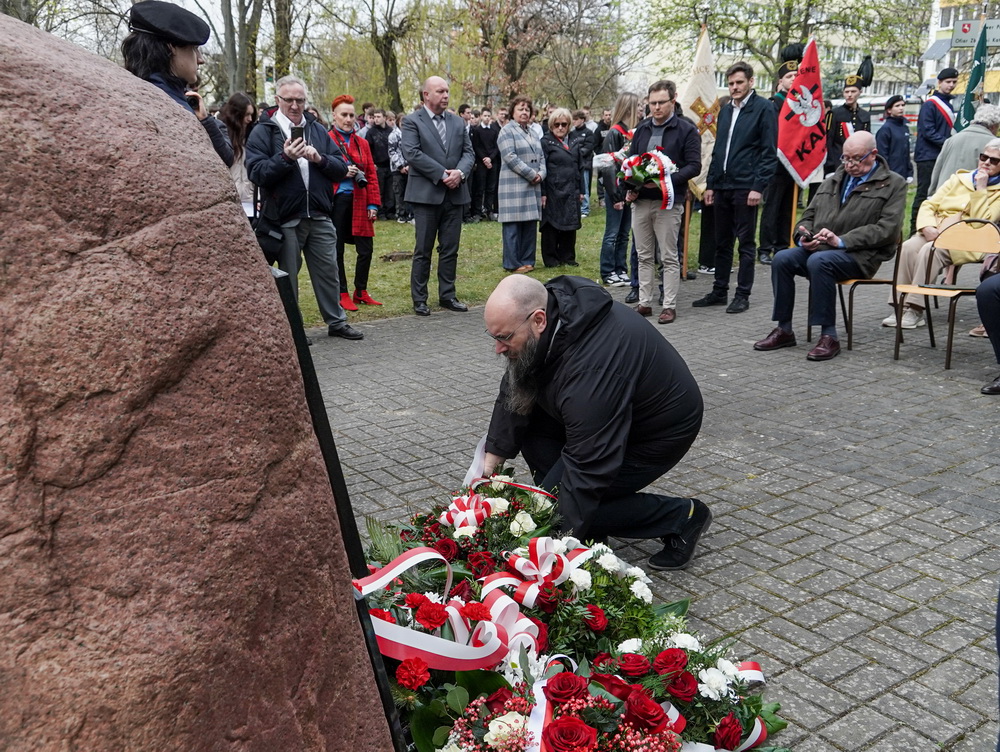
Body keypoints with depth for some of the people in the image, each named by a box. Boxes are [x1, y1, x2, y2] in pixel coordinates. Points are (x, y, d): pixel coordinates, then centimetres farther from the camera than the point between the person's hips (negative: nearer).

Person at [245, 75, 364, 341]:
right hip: (284, 218, -4)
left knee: (329, 271, 10)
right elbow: (256, 172, -12)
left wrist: (320, 159, -11)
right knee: (287, 275, 6)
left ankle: (336, 321, 22)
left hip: (320, 216, 4)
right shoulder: (263, 132, -1)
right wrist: (285, 158, -23)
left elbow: (341, 168, 7)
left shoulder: (318, 130, 12)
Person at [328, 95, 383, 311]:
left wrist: (373, 204, 4)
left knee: (366, 249, 4)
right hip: (336, 201, -4)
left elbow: (371, 175, 11)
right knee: (337, 250, 4)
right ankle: (342, 295, 13)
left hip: (359, 203, 4)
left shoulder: (363, 143, 12)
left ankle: (361, 292, 19)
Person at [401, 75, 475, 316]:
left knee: (450, 249, 8)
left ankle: (447, 295, 18)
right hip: (426, 194, -5)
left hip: (454, 193, 5)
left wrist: (460, 172, -11)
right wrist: (442, 174, -17)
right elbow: (411, 153, -14)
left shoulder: (458, 122, 14)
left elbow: (468, 152, 10)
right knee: (423, 250, 1)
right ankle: (419, 299, 9)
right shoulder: (412, 122, -2)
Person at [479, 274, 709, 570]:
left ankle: (682, 516, 3)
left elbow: (586, 468, -37)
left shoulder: (590, 370, -40)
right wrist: (491, 460, -8)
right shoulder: (554, 302, -14)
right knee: (526, 420, -8)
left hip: (661, 431, -9)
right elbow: (514, 390, -4)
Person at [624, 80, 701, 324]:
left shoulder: (686, 130, -3)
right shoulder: (641, 129, 13)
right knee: (644, 256, 10)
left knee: (669, 257, 1)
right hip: (640, 201, 5)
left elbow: (694, 165, -8)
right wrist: (629, 188, 1)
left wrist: (665, 180, -20)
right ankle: (644, 302, 18)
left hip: (668, 202, -5)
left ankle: (669, 306, 7)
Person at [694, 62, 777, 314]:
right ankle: (719, 291, 20)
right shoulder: (726, 110, 16)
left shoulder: (763, 109, -5)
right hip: (722, 186, 7)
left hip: (745, 187, -7)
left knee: (746, 243, 1)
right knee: (722, 242, 12)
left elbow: (769, 153, -9)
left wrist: (758, 187, -16)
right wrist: (710, 184, 13)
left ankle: (742, 295, 8)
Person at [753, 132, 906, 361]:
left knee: (819, 261, -35)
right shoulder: (833, 181, 22)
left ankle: (829, 337, -28)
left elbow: (888, 228, -9)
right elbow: (809, 215, 24)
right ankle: (784, 330, -13)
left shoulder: (893, 184, 3)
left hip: (860, 255, -6)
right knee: (781, 259, -21)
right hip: (819, 247, 6)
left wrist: (841, 241, -18)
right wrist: (805, 237, -1)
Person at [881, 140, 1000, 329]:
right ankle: (901, 306, -30)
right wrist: (928, 227, -6)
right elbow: (929, 205, 14)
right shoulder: (959, 179, 23)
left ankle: (915, 310, -34)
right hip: (934, 234, 4)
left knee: (930, 250, -35)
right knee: (908, 247, -29)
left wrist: (980, 189, -7)